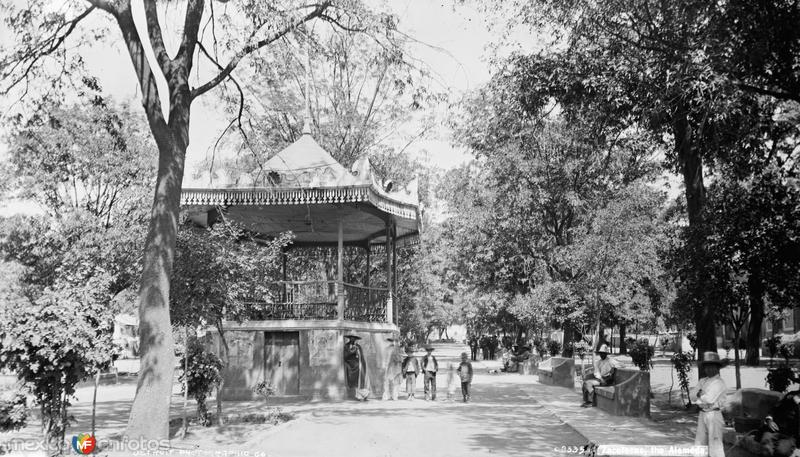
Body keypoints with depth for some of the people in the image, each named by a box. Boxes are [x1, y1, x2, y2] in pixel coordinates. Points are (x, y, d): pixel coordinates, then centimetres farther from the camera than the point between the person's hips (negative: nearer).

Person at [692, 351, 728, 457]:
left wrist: (700, 395, -1)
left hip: (714, 414, -8)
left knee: (715, 444, -6)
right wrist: (704, 397, -11)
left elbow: (709, 399, -18)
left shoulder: (719, 383, -10)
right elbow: (694, 395, 7)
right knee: (699, 444, 13)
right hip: (703, 414, 8)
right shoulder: (702, 381, 13)